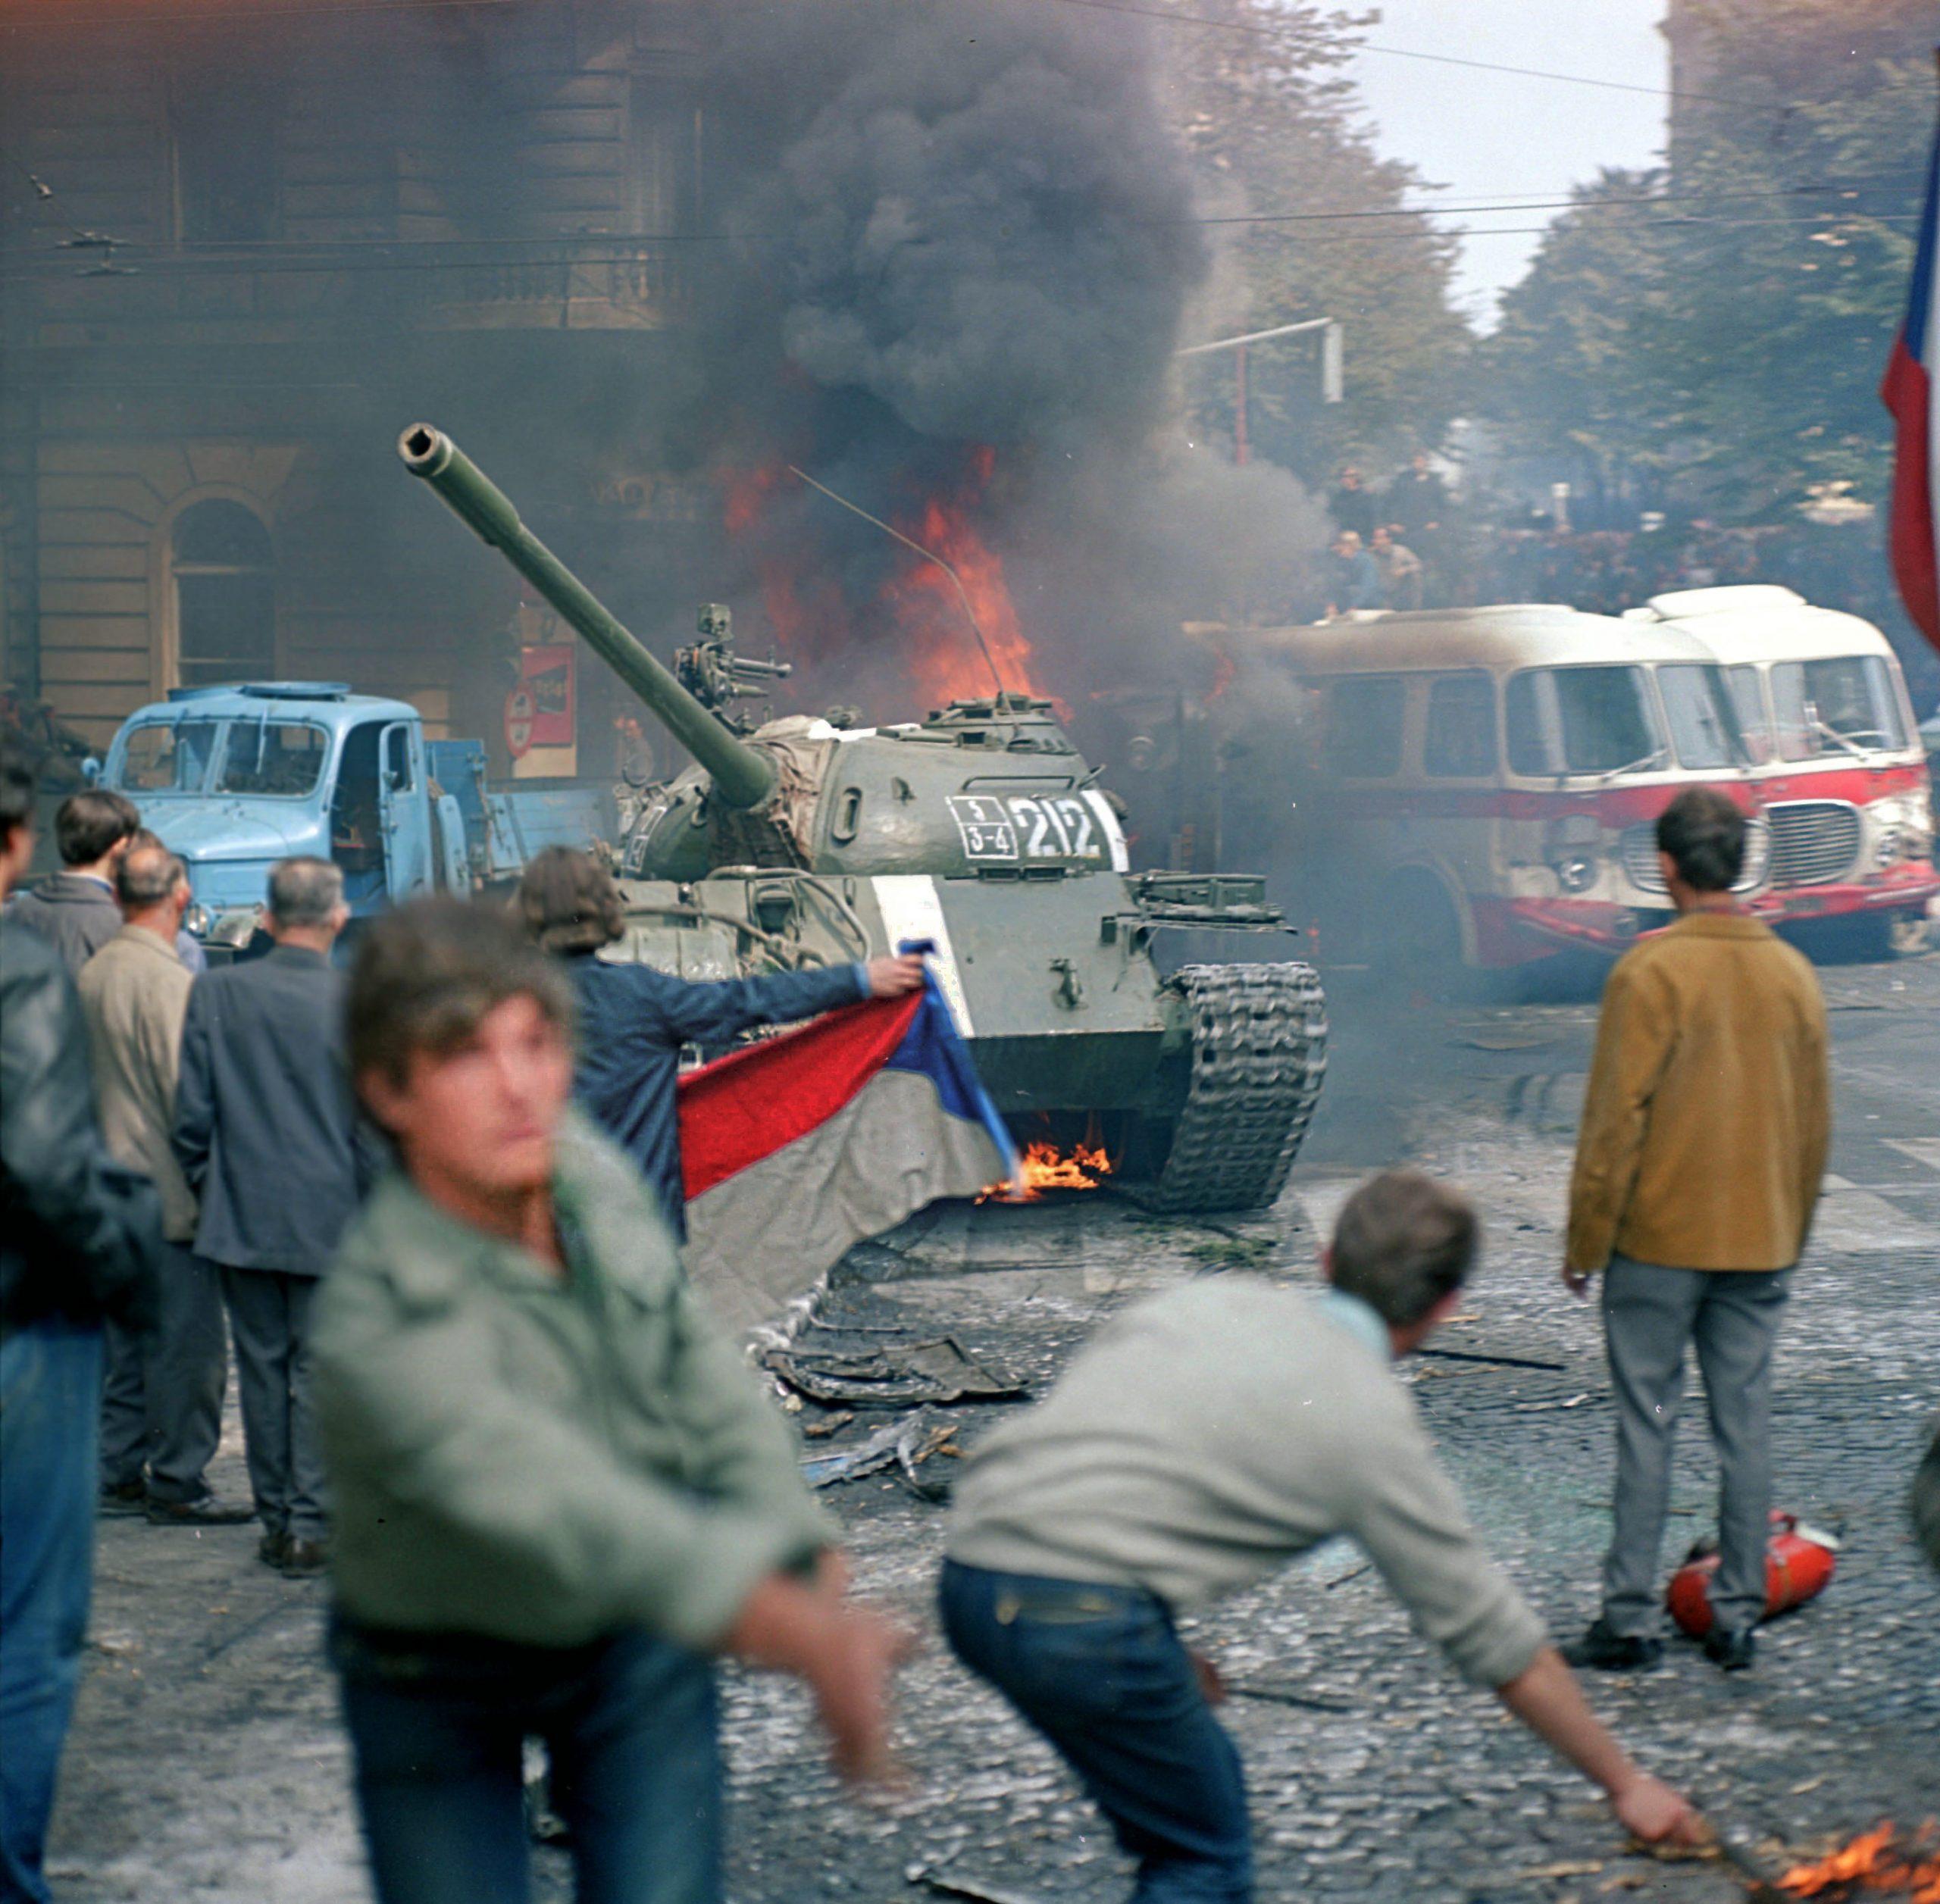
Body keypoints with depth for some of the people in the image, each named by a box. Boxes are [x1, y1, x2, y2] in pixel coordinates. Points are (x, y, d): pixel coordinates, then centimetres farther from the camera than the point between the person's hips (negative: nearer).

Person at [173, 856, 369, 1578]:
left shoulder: (215, 994, -4)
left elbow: (191, 1114, -1)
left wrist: (211, 1191, 12)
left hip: (242, 1219, 2)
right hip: (331, 1220, -2)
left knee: (262, 1369, 11)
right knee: (318, 1371, 5)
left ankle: (276, 1520, 17)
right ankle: (309, 1524, 4)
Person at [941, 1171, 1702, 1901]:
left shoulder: (1213, 1299, 19)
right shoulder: (1375, 1425, 3)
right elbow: (1504, 1651, 10)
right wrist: (1626, 1784, 22)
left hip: (970, 1577, 7)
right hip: (1084, 1619, -7)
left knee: (1210, 1783, 24)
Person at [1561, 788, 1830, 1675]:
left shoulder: (1650, 972, -13)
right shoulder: (1792, 974, 5)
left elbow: (1615, 1120, -12)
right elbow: (1814, 1125, 12)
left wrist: (1586, 1242, -4)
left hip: (1659, 1241, -4)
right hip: (1759, 1244, 4)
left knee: (1647, 1424, 1)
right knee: (1745, 1424, 8)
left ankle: (1631, 1616, 3)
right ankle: (1738, 1613, 11)